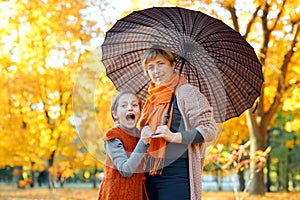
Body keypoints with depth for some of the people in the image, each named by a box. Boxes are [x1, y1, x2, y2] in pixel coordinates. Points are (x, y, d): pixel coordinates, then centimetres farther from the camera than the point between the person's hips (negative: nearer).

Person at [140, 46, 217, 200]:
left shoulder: (186, 92, -4)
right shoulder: (152, 99, 18)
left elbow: (210, 130, -11)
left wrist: (175, 137, -20)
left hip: (176, 174, -7)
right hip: (150, 174, 7)